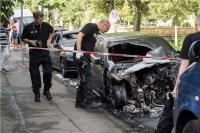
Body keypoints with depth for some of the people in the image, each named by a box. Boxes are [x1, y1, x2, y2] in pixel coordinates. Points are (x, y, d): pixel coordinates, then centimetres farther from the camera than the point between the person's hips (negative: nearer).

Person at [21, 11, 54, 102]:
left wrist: (49, 39, 8)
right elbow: (23, 38, 7)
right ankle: (37, 93, 14)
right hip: (34, 54, -1)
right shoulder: (28, 27, -5)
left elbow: (52, 31, 22)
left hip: (45, 52, 2)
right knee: (35, 74, 1)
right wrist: (30, 41, -11)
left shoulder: (46, 25, 0)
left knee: (48, 72, 0)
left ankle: (46, 90, 21)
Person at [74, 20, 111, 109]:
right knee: (88, 79, -13)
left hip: (86, 57, 10)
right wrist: (79, 51, -28)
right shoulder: (91, 26, -6)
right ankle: (90, 101, -15)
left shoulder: (96, 32, 22)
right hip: (82, 56, -10)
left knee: (84, 80, 12)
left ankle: (79, 102, 19)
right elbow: (79, 36, -20)